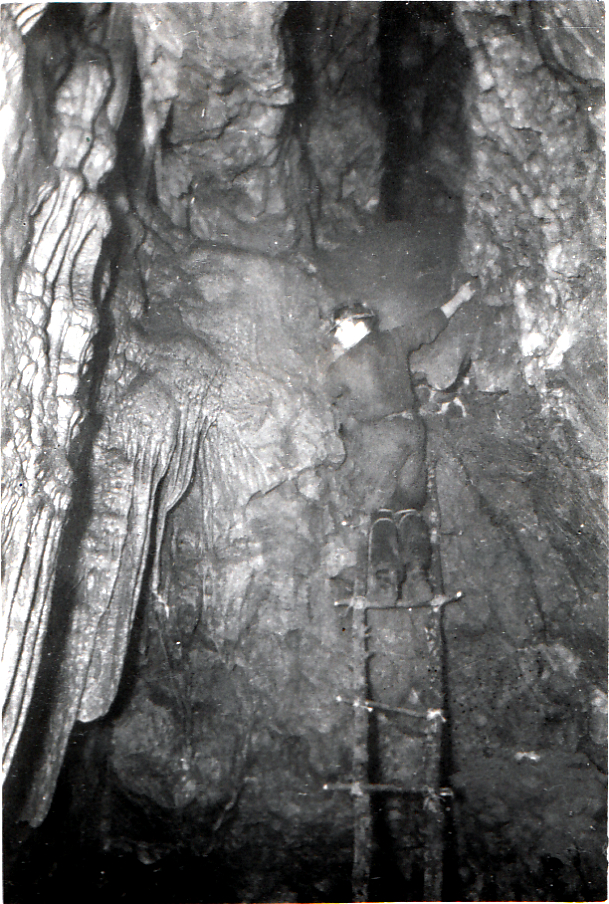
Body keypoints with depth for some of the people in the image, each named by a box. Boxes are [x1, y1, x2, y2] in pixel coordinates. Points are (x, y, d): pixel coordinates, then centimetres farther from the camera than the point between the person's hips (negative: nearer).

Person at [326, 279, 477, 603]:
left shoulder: (343, 365, -5)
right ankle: (417, 571, -4)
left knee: (380, 509, 4)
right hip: (412, 428, 5)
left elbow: (331, 394, 13)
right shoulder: (394, 341, 7)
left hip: (378, 437, -4)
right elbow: (431, 324, 21)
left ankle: (385, 573, -11)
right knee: (408, 507, 9)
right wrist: (460, 297, 37)